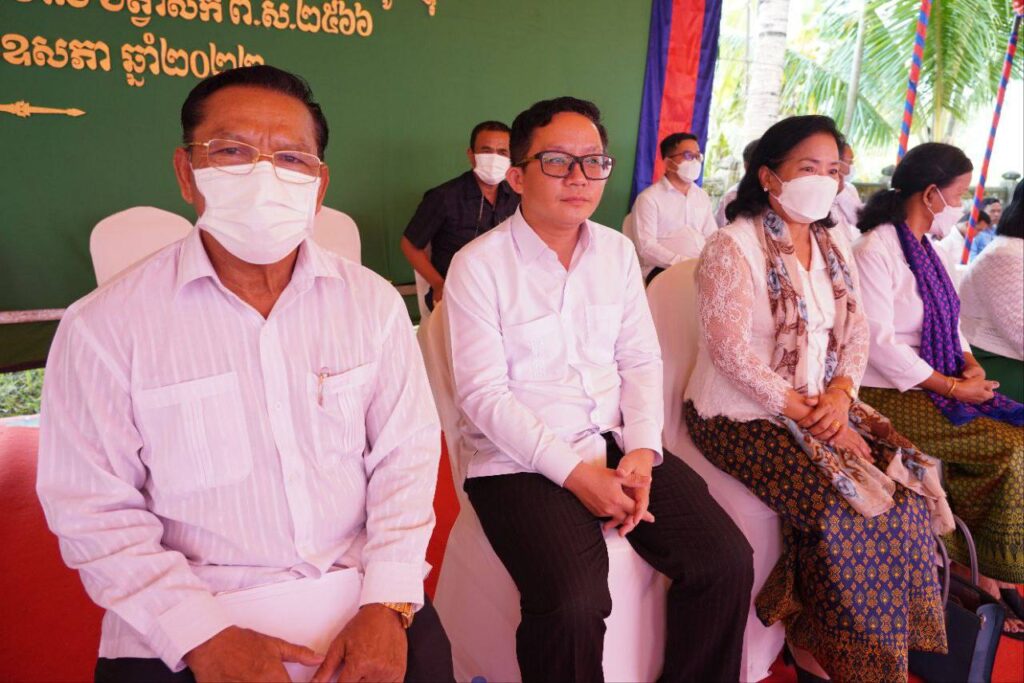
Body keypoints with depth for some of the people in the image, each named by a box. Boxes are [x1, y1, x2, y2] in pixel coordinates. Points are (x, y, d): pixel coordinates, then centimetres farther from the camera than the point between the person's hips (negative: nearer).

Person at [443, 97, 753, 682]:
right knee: (574, 603, -27)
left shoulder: (618, 251, 10)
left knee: (727, 561, -9)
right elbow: (484, 395, -11)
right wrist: (575, 472, -17)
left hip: (618, 444, 5)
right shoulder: (477, 266, -7)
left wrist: (641, 449, -8)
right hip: (522, 462, -5)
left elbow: (642, 362, 9)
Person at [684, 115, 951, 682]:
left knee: (908, 484, -6)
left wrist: (840, 395, -11)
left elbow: (856, 331, 9)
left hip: (821, 404, 8)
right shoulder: (732, 248, -14)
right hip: (744, 415, -7)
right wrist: (807, 414, -19)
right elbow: (733, 353, -20)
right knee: (846, 507, -20)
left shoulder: (833, 246, 11)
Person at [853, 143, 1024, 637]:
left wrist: (970, 364, -1)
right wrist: (952, 387, -17)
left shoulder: (923, 248, 14)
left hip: (934, 385, 9)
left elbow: (945, 321, 18)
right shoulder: (875, 251, -15)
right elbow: (878, 342, -21)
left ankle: (979, 561, 6)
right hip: (890, 396, -9)